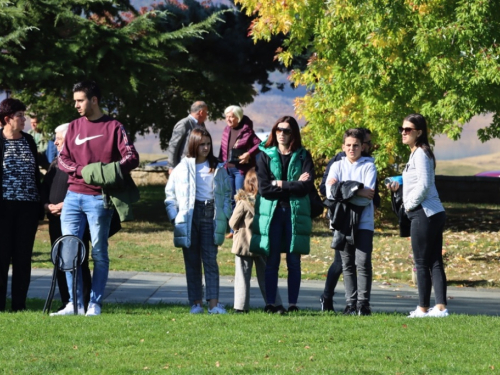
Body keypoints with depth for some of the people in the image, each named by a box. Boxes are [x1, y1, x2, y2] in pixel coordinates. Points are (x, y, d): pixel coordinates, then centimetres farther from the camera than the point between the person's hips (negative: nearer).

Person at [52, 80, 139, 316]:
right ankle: (75, 304, 7)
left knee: (99, 254, -1)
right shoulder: (74, 127, 13)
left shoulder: (113, 127, -1)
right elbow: (62, 159, 9)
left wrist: (111, 170, -26)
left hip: (99, 198, -5)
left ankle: (95, 305, 2)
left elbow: (132, 157, -8)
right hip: (73, 197, 5)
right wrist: (83, 170, -10)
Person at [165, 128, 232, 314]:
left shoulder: (218, 168, 9)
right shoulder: (183, 167, 3)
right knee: (192, 261, 4)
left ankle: (214, 303, -11)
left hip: (210, 216, 0)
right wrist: (174, 217, -3)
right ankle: (196, 302, 8)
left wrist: (224, 215, 2)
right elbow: (170, 193, 6)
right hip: (189, 217, 0)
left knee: (210, 260, -6)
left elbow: (226, 193, 14)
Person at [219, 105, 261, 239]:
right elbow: (223, 150, 14)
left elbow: (260, 144, -15)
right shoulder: (226, 130, 8)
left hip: (241, 169, -6)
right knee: (231, 200, 10)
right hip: (228, 168, 6)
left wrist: (249, 154, -23)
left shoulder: (246, 131, -10)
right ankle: (233, 229, 16)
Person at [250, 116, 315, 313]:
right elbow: (264, 189, -4)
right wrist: (294, 186, -6)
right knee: (272, 261, -2)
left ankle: (293, 304, 4)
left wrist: (280, 185, -7)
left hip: (296, 213, 0)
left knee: (294, 261, 1)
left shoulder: (303, 157, 8)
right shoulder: (266, 156, 7)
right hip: (271, 212, 0)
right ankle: (270, 303, 0)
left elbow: (307, 186, -6)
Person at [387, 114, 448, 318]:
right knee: (435, 262, 7)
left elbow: (424, 184, -19)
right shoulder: (416, 153, 18)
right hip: (434, 213, 10)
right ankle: (440, 307, 6)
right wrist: (398, 185, 11)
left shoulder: (421, 153, -11)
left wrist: (410, 204, -10)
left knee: (422, 262, -4)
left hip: (424, 214, -10)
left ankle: (423, 308, 0)